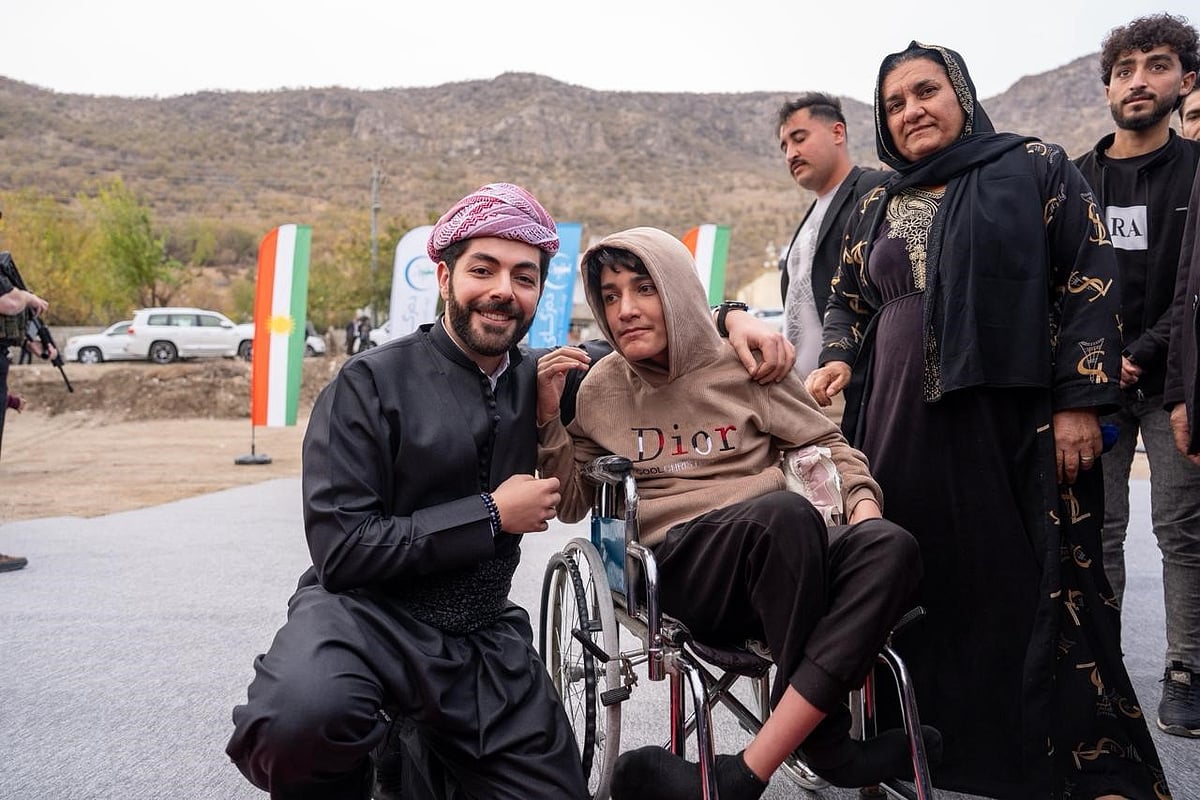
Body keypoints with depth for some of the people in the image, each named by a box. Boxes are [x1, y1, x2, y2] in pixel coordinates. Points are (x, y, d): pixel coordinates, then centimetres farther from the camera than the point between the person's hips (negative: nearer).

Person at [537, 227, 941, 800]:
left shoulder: (745, 365, 12)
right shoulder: (602, 388, 13)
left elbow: (826, 443, 18)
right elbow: (571, 505, 17)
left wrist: (861, 498, -2)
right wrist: (548, 418, 3)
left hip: (785, 566, 3)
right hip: (679, 571, -2)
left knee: (891, 546, -30)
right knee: (783, 511, -35)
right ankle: (826, 743, -19)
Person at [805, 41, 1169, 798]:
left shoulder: (1036, 169, 4)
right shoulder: (876, 210, 16)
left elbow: (1091, 282, -2)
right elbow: (848, 302, 23)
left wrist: (1081, 399, -11)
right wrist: (838, 361, 1)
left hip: (1016, 416, -4)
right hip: (904, 425, 4)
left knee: (1043, 587, -3)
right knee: (922, 588, 6)